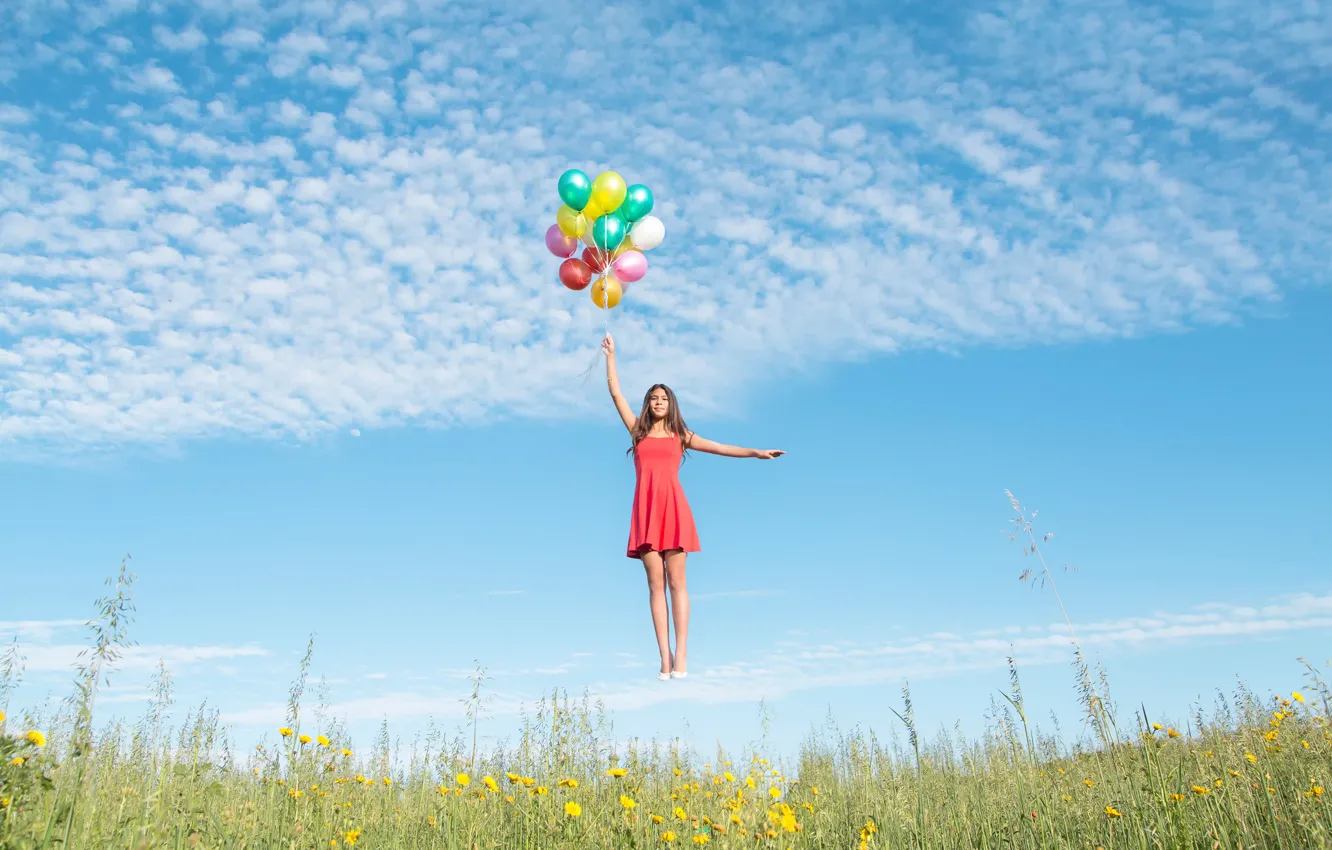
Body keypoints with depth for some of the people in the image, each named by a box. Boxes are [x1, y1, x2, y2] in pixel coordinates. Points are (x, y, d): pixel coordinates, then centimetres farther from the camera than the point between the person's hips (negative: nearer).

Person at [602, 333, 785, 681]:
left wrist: (755, 452, 0)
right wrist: (611, 356, 16)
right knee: (655, 584, -1)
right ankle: (665, 659, -2)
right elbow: (616, 394, 16)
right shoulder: (638, 430, 16)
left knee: (676, 582, -5)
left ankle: (681, 657, -6)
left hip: (673, 507, -1)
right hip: (646, 509, 1)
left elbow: (719, 447, 10)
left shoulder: (680, 435, 16)